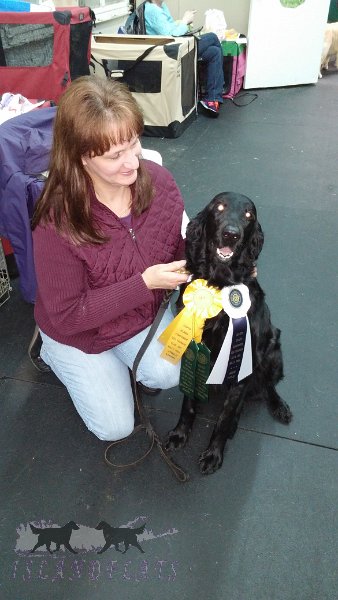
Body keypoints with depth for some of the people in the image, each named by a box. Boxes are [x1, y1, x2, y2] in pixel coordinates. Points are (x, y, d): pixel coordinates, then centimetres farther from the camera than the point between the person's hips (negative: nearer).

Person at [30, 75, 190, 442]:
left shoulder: (158, 181, -21)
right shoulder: (57, 222, -34)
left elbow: (182, 247, -6)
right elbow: (66, 316, -26)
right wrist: (144, 283, -32)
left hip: (143, 313, 3)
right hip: (78, 333, -3)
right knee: (115, 428, 7)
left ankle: (132, 360, 17)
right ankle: (56, 355, 29)